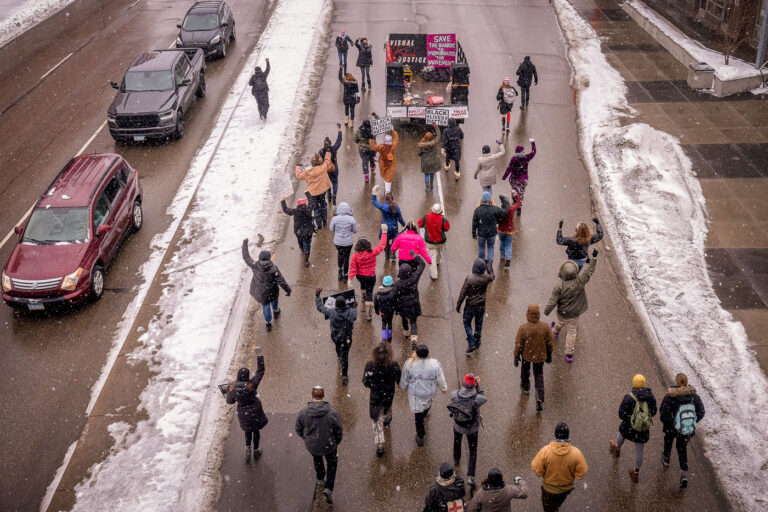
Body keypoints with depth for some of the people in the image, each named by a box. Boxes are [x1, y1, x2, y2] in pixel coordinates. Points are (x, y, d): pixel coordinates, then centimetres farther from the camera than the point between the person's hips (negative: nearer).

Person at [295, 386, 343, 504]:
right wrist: (337, 443, 9)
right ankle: (328, 489, 16)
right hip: (328, 445, -2)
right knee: (332, 463, 27)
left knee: (317, 458, 35)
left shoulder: (303, 413, -19)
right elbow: (339, 432, -13)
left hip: (312, 445, 2)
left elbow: (299, 429, -4)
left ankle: (320, 478, 59)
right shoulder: (332, 413, -25)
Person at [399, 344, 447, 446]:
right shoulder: (435, 364, -25)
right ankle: (425, 412, 69)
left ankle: (420, 436, 29)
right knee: (427, 401, 37)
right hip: (430, 392, 1)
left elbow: (404, 380, -8)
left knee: (418, 414, 16)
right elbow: (440, 380, -11)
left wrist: (403, 388, 14)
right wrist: (444, 388, 9)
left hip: (415, 393, -1)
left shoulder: (409, 364, -24)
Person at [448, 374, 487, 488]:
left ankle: (456, 460, 62)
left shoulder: (454, 396, -29)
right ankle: (470, 477, 16)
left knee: (457, 441, 35)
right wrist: (478, 386, -11)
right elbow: (483, 398, -10)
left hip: (458, 426, 2)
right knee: (473, 451, 20)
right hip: (472, 428, -2)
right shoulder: (477, 399, -34)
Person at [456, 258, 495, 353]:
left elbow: (463, 293, -18)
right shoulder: (486, 278, -15)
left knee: (467, 324, 16)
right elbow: (492, 276, 12)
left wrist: (458, 305, -7)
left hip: (470, 306, -3)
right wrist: (489, 267, 23)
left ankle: (471, 344, 11)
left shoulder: (469, 278, -24)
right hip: (481, 306, 3)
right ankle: (477, 342, 39)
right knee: (479, 324, 24)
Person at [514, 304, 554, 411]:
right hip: (540, 355, 1)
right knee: (539, 375, 18)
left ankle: (525, 387, 54)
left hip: (526, 354, -1)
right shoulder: (545, 327, -22)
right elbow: (550, 342, -8)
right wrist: (549, 355, 9)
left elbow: (518, 344, -16)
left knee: (525, 369, 29)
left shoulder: (523, 328, -27)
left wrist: (516, 356, -1)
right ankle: (540, 399, 6)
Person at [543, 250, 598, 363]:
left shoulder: (559, 286, -32)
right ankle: (569, 354, 22)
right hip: (574, 313, 1)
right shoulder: (580, 281, -26)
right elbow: (589, 271, -9)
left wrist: (546, 311, -5)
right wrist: (594, 258, 3)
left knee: (560, 322, 32)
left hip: (562, 312, -1)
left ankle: (555, 331, 66)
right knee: (572, 332, 16)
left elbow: (552, 302, -24)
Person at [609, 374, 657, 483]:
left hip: (629, 427, -2)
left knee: (621, 433, 34)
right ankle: (636, 473, 33)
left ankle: (617, 449, 64)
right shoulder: (651, 396, -12)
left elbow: (621, 414, -16)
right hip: (644, 430, 2)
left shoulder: (629, 397, -23)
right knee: (639, 451, 17)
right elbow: (653, 412, 3)